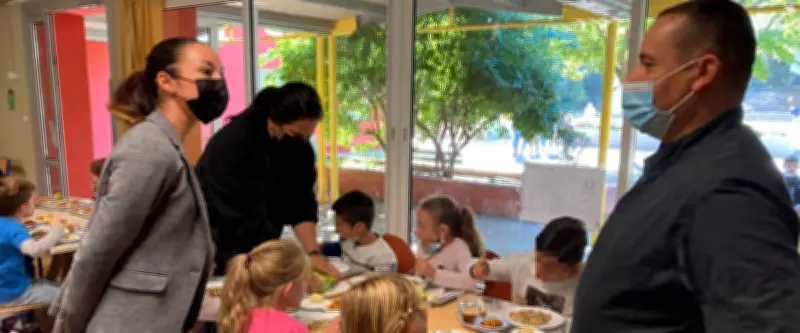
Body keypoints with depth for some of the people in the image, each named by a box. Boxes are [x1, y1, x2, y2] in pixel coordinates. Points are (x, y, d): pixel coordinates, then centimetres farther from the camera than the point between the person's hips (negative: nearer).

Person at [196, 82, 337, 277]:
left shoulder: (300, 147, -6)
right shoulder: (233, 142, -26)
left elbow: (302, 204, -6)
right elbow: (244, 218, -29)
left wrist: (313, 253, -19)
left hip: (260, 250, 6)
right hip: (217, 250, -5)